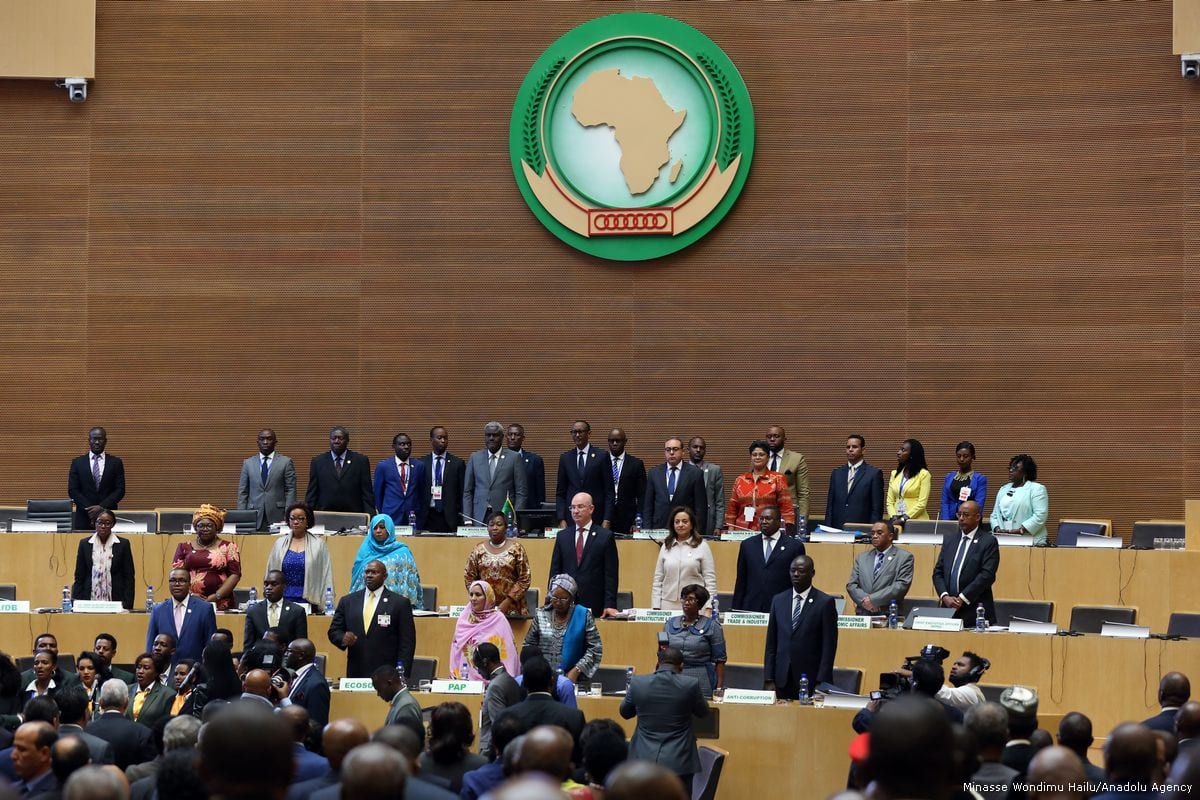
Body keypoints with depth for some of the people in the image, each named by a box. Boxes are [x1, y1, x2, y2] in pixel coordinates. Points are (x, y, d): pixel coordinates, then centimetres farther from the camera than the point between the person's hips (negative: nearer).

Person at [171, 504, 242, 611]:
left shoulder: (228, 547, 8)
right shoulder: (184, 547, 14)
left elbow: (235, 574, 1)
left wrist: (217, 596, -9)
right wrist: (189, 594, -7)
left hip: (221, 604, -1)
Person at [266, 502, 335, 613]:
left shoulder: (318, 544, 2)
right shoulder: (280, 543, 10)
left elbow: (326, 575, 0)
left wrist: (325, 605, -6)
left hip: (308, 600, -2)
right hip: (284, 599, 2)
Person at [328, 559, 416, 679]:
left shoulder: (400, 603, 1)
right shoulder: (348, 601, 11)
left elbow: (407, 642, 0)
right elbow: (333, 631, 13)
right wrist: (343, 638, -10)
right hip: (355, 673, 3)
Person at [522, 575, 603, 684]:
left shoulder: (583, 615, 1)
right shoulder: (541, 615, 8)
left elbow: (595, 648, 1)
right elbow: (528, 645, 15)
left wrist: (576, 671, -8)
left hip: (571, 679, -2)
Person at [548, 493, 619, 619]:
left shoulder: (605, 536, 2)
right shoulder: (562, 536, 12)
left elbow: (611, 574, -1)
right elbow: (555, 571, 12)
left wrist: (610, 605, -7)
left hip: (594, 606, -3)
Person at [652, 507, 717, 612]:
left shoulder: (702, 546, 3)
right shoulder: (666, 547, 12)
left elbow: (710, 579, 1)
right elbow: (658, 579, 12)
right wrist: (655, 607, 6)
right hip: (668, 605, 3)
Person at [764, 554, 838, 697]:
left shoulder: (825, 602, -3)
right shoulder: (778, 600, 10)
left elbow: (829, 647, -5)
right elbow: (771, 644, 10)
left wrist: (822, 683, -11)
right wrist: (768, 679, 3)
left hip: (811, 679, -3)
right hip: (783, 680, 4)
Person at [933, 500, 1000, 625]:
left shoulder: (989, 542, -2)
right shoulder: (949, 539, 15)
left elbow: (987, 575, -12)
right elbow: (938, 572, 11)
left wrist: (962, 598, -15)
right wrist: (945, 596, -6)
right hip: (949, 610, 4)